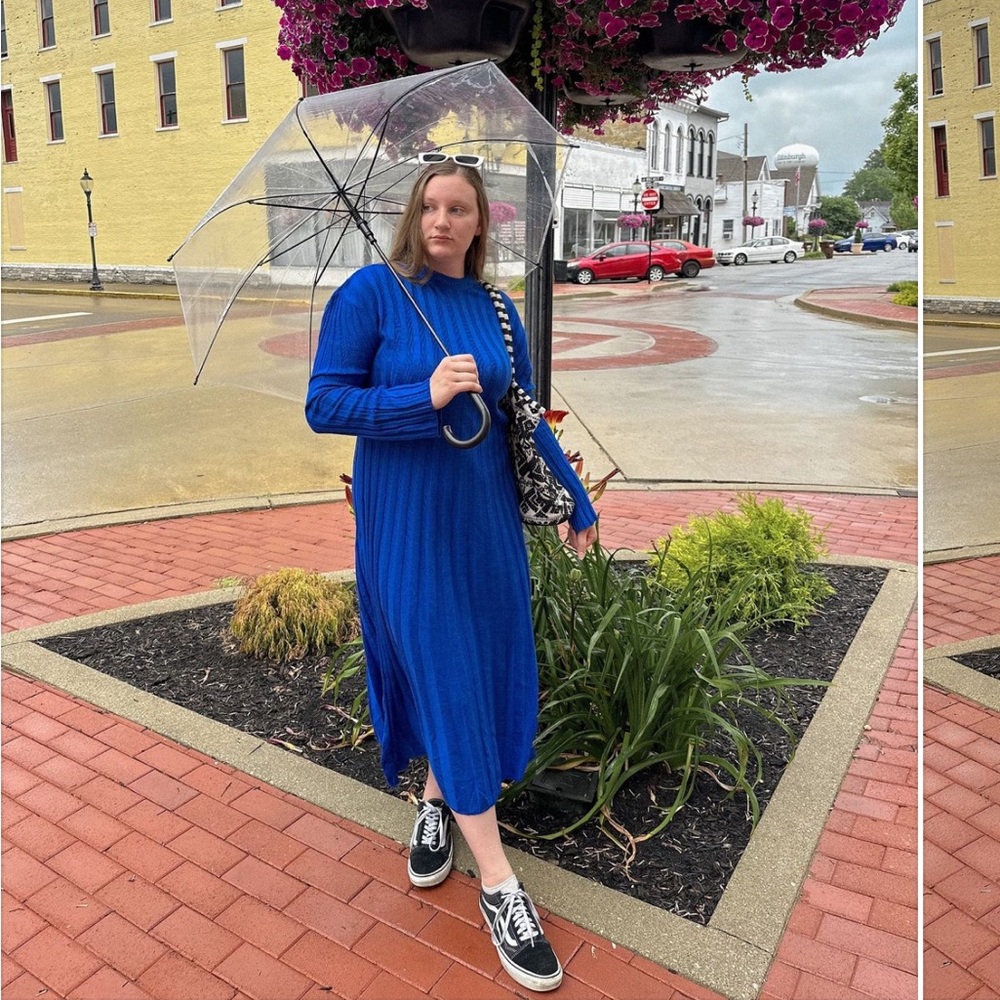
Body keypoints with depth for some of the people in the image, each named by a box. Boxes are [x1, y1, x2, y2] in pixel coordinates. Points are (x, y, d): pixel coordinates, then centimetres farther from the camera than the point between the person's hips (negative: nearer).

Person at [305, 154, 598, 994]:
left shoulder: (496, 310, 6)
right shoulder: (371, 291, -8)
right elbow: (323, 405, -11)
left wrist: (577, 502, 10)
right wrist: (425, 397, -22)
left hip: (486, 517, 5)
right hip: (406, 523, -5)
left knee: (491, 667, 11)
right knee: (445, 679, -2)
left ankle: (438, 801, 40)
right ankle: (499, 885, 10)